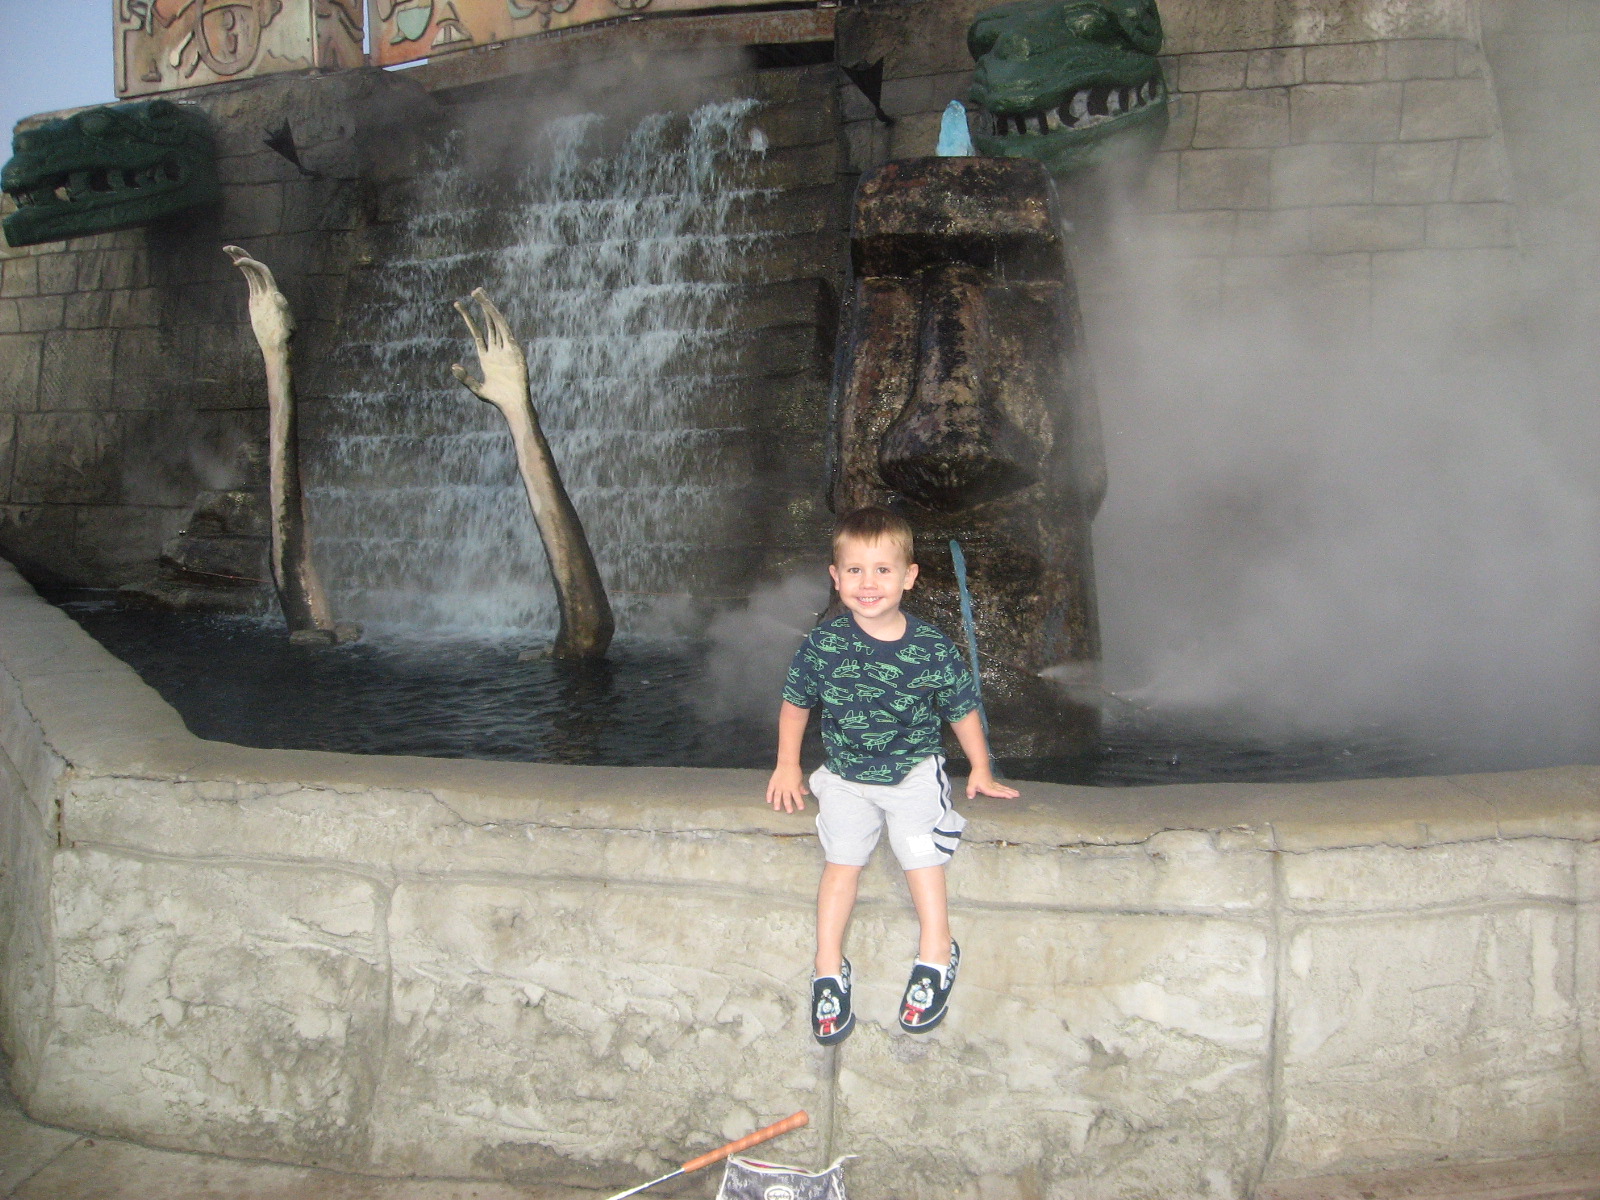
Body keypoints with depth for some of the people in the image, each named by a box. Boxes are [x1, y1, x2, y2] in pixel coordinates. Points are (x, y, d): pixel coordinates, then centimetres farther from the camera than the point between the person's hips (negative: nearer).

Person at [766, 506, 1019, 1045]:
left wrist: (980, 770, 7)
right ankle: (829, 969, -5)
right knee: (841, 859, -13)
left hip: (915, 772, -1)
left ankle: (936, 956, -5)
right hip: (845, 776, 1)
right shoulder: (823, 644, -10)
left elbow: (963, 710, 3)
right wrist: (787, 767, 8)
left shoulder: (931, 648, -11)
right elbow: (796, 703, 7)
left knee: (920, 854, -18)